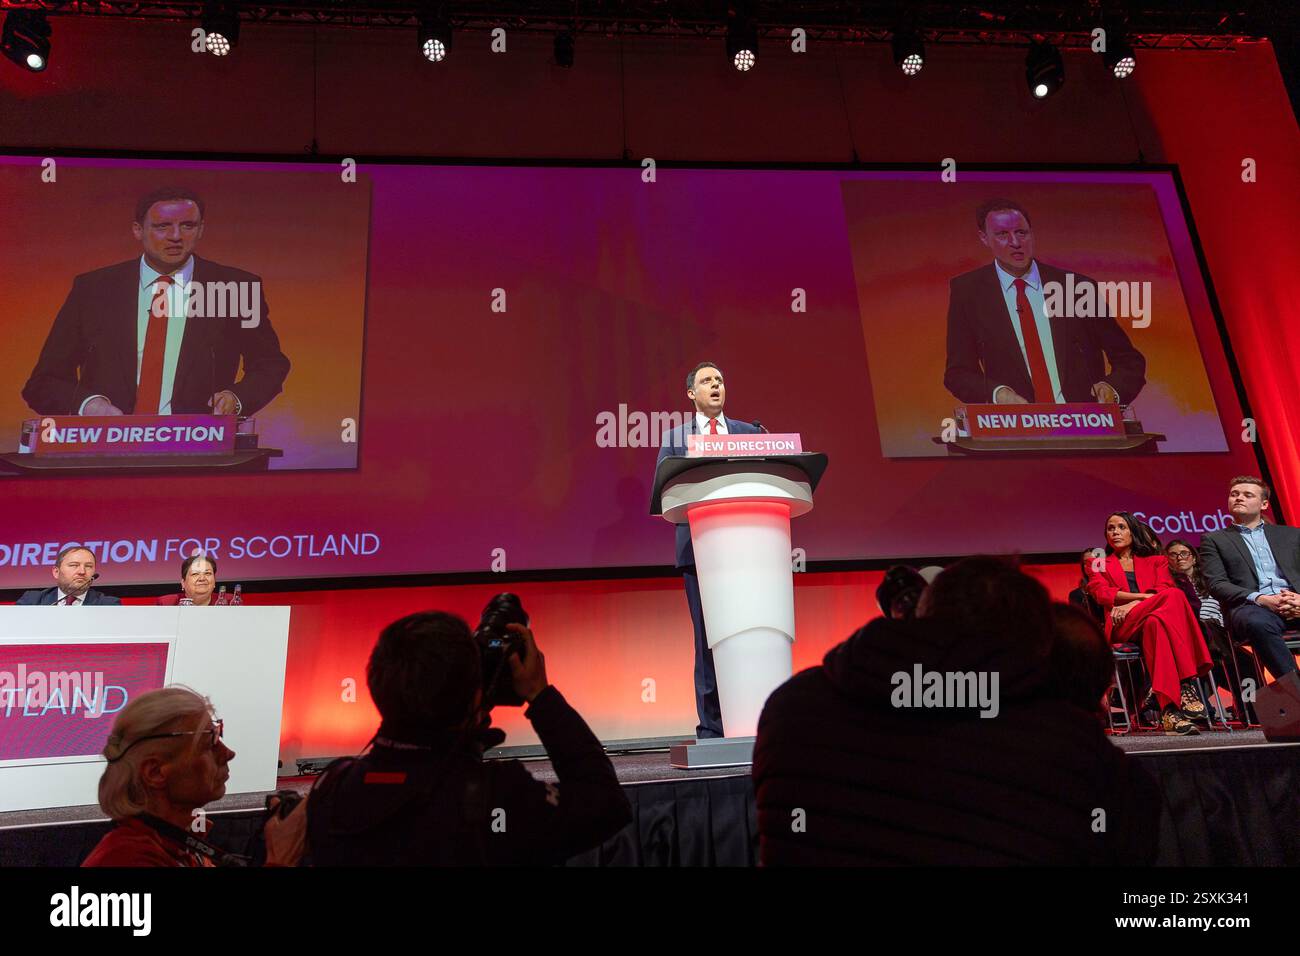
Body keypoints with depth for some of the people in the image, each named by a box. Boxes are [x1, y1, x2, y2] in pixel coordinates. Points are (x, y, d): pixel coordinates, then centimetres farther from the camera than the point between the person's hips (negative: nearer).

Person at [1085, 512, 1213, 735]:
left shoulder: (1155, 561, 30)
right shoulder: (1099, 565, 27)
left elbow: (1164, 588, 7)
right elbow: (1101, 593, 5)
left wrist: (1133, 605, -11)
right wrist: (1145, 597, -9)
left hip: (1152, 622, 2)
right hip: (1121, 628, -1)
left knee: (1155, 622, -40)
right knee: (1174, 596, -32)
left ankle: (1169, 710, -48)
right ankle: (1187, 682, -42)